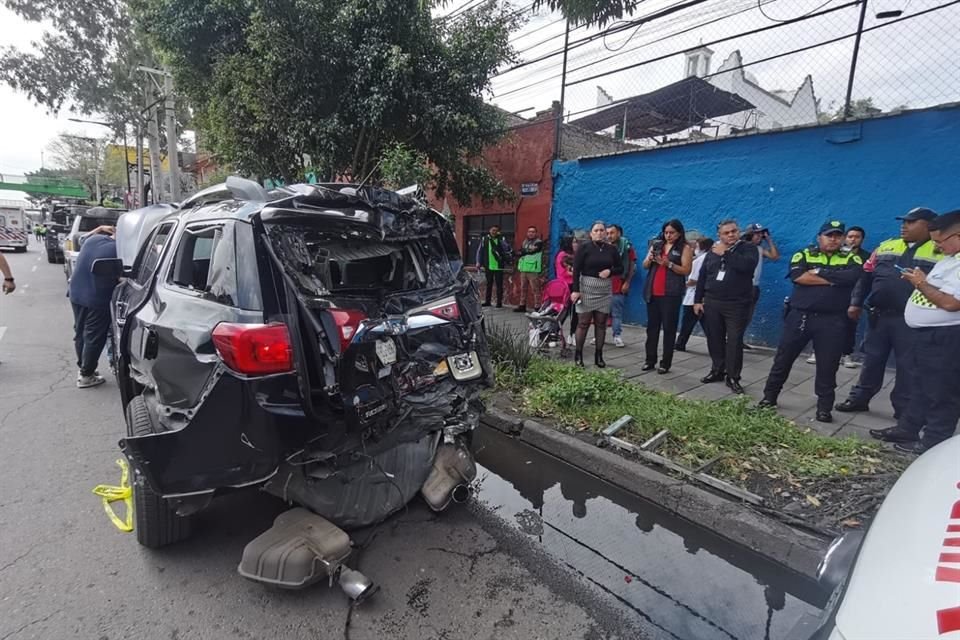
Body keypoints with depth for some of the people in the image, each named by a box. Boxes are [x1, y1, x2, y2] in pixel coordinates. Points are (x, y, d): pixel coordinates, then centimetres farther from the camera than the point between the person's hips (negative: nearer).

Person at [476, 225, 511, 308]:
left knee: (499, 285, 1)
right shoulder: (485, 239, 5)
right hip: (488, 266, 2)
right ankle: (487, 301, 20)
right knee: (488, 284, 11)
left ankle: (499, 302, 8)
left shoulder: (501, 239, 1)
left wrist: (500, 238, -21)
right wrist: (479, 262, 2)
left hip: (498, 266, -2)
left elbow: (507, 248, -13)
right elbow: (480, 251, 7)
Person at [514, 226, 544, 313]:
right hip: (523, 269, 7)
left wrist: (523, 251, -3)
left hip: (533, 270, -7)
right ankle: (522, 306, 20)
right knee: (523, 288, 12)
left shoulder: (538, 242, -2)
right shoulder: (525, 242, 19)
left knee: (535, 289, -9)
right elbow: (520, 252, 12)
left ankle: (537, 307, -8)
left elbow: (532, 250, -16)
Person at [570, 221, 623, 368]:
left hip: (605, 290, 4)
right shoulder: (584, 247, -3)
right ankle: (578, 354, 8)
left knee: (601, 323, 7)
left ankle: (599, 355, 16)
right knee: (583, 322, -1)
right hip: (586, 289, -4)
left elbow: (620, 268, 12)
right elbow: (576, 270, -7)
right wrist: (576, 290, -14)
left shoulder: (611, 249, 7)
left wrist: (610, 271, -10)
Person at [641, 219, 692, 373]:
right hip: (652, 292, 4)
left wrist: (668, 264, -19)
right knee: (652, 326, 7)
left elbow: (686, 270, -6)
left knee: (669, 328, -2)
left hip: (671, 294, -4)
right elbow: (645, 266, 13)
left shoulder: (685, 248, 1)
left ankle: (666, 363, 4)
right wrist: (650, 259, -8)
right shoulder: (657, 245, 14)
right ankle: (650, 360, 14)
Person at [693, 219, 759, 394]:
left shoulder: (748, 249, -1)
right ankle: (717, 371, 25)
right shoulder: (713, 251, 11)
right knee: (715, 339, 10)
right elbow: (702, 276, 12)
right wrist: (698, 300, 7)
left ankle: (733, 377, 7)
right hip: (712, 303, 4)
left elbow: (746, 265, -24)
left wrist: (725, 253, -17)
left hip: (737, 305, -4)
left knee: (734, 341, -3)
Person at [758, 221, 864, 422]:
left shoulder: (851, 259, 9)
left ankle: (824, 407, 18)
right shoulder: (803, 255, 7)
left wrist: (819, 272, -10)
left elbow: (852, 277, -14)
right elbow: (797, 276, -13)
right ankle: (769, 397, 20)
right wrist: (834, 279, -10)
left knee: (827, 366, 5)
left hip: (832, 320, 0)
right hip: (800, 315, 0)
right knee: (783, 358, 6)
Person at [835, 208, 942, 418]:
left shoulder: (941, 253, -1)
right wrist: (856, 303, 5)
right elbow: (866, 277, 10)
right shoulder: (886, 246, 9)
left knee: (908, 368, 6)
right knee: (872, 361, 13)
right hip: (879, 315, 3)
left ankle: (905, 414, 19)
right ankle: (859, 398, 26)